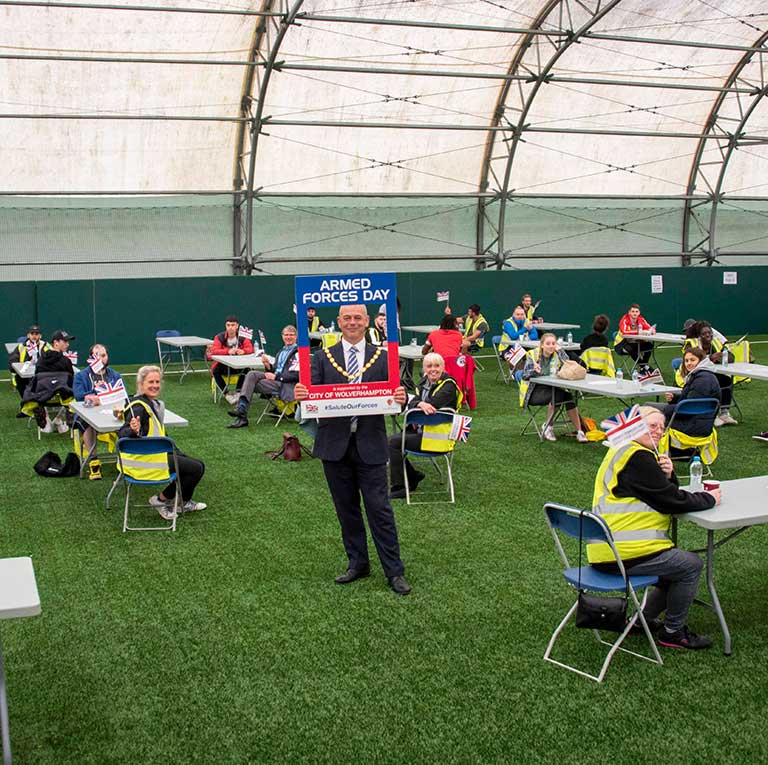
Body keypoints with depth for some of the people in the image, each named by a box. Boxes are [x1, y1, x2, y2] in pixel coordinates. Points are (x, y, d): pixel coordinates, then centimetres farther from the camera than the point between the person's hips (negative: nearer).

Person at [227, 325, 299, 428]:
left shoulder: (298, 352, -4)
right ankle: (241, 407, -26)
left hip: (286, 385, -8)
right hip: (275, 380, 8)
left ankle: (242, 418, -15)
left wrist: (276, 377, -14)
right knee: (252, 374, -16)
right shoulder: (281, 351, 25)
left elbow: (296, 375, -14)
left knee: (252, 384, -18)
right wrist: (268, 366, 2)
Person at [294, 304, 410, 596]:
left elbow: (393, 394, -5)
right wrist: (301, 395, -27)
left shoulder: (382, 357, 0)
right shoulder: (323, 357, 3)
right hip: (335, 445, 2)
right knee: (346, 508, 13)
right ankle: (357, 563, 28)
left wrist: (401, 398, -28)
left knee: (379, 508, 0)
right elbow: (311, 395, -5)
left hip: (370, 445, -2)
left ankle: (394, 571, 9)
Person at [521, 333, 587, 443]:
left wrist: (560, 351, -12)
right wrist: (534, 371, -31)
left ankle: (579, 431, -24)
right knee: (557, 395, -31)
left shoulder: (558, 355, 4)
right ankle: (547, 427, -17)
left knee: (568, 396, -26)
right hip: (535, 392, -3)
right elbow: (524, 375, -11)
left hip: (553, 389, 4)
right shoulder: (533, 355, -4)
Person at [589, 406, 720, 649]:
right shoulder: (638, 459, -16)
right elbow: (672, 501, -14)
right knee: (691, 565, -1)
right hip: (620, 554, -11)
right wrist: (709, 498, 0)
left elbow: (666, 493, 18)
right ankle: (672, 631, 10)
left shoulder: (624, 452, 18)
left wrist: (668, 475, -4)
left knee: (678, 564, 23)